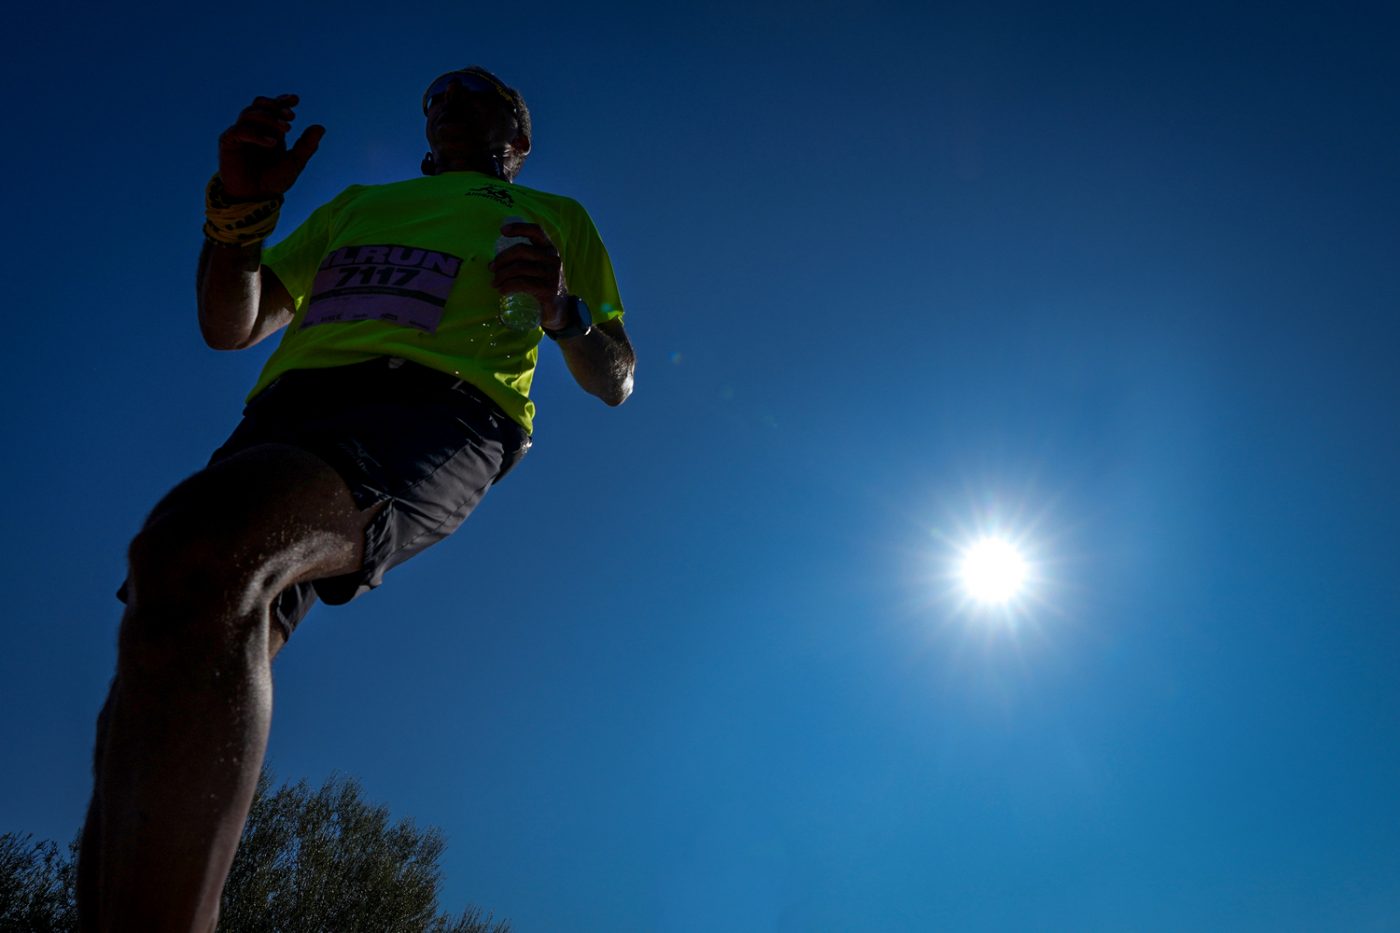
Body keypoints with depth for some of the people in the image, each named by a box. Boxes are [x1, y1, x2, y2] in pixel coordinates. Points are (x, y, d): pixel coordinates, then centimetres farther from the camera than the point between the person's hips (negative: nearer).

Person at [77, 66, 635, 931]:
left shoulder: (556, 217, 31)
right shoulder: (359, 203, 39)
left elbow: (614, 379, 22)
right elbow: (230, 326, 30)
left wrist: (564, 309, -2)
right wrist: (239, 209, 9)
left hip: (436, 404, -5)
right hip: (291, 405, 5)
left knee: (201, 553, -37)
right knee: (155, 711, -17)